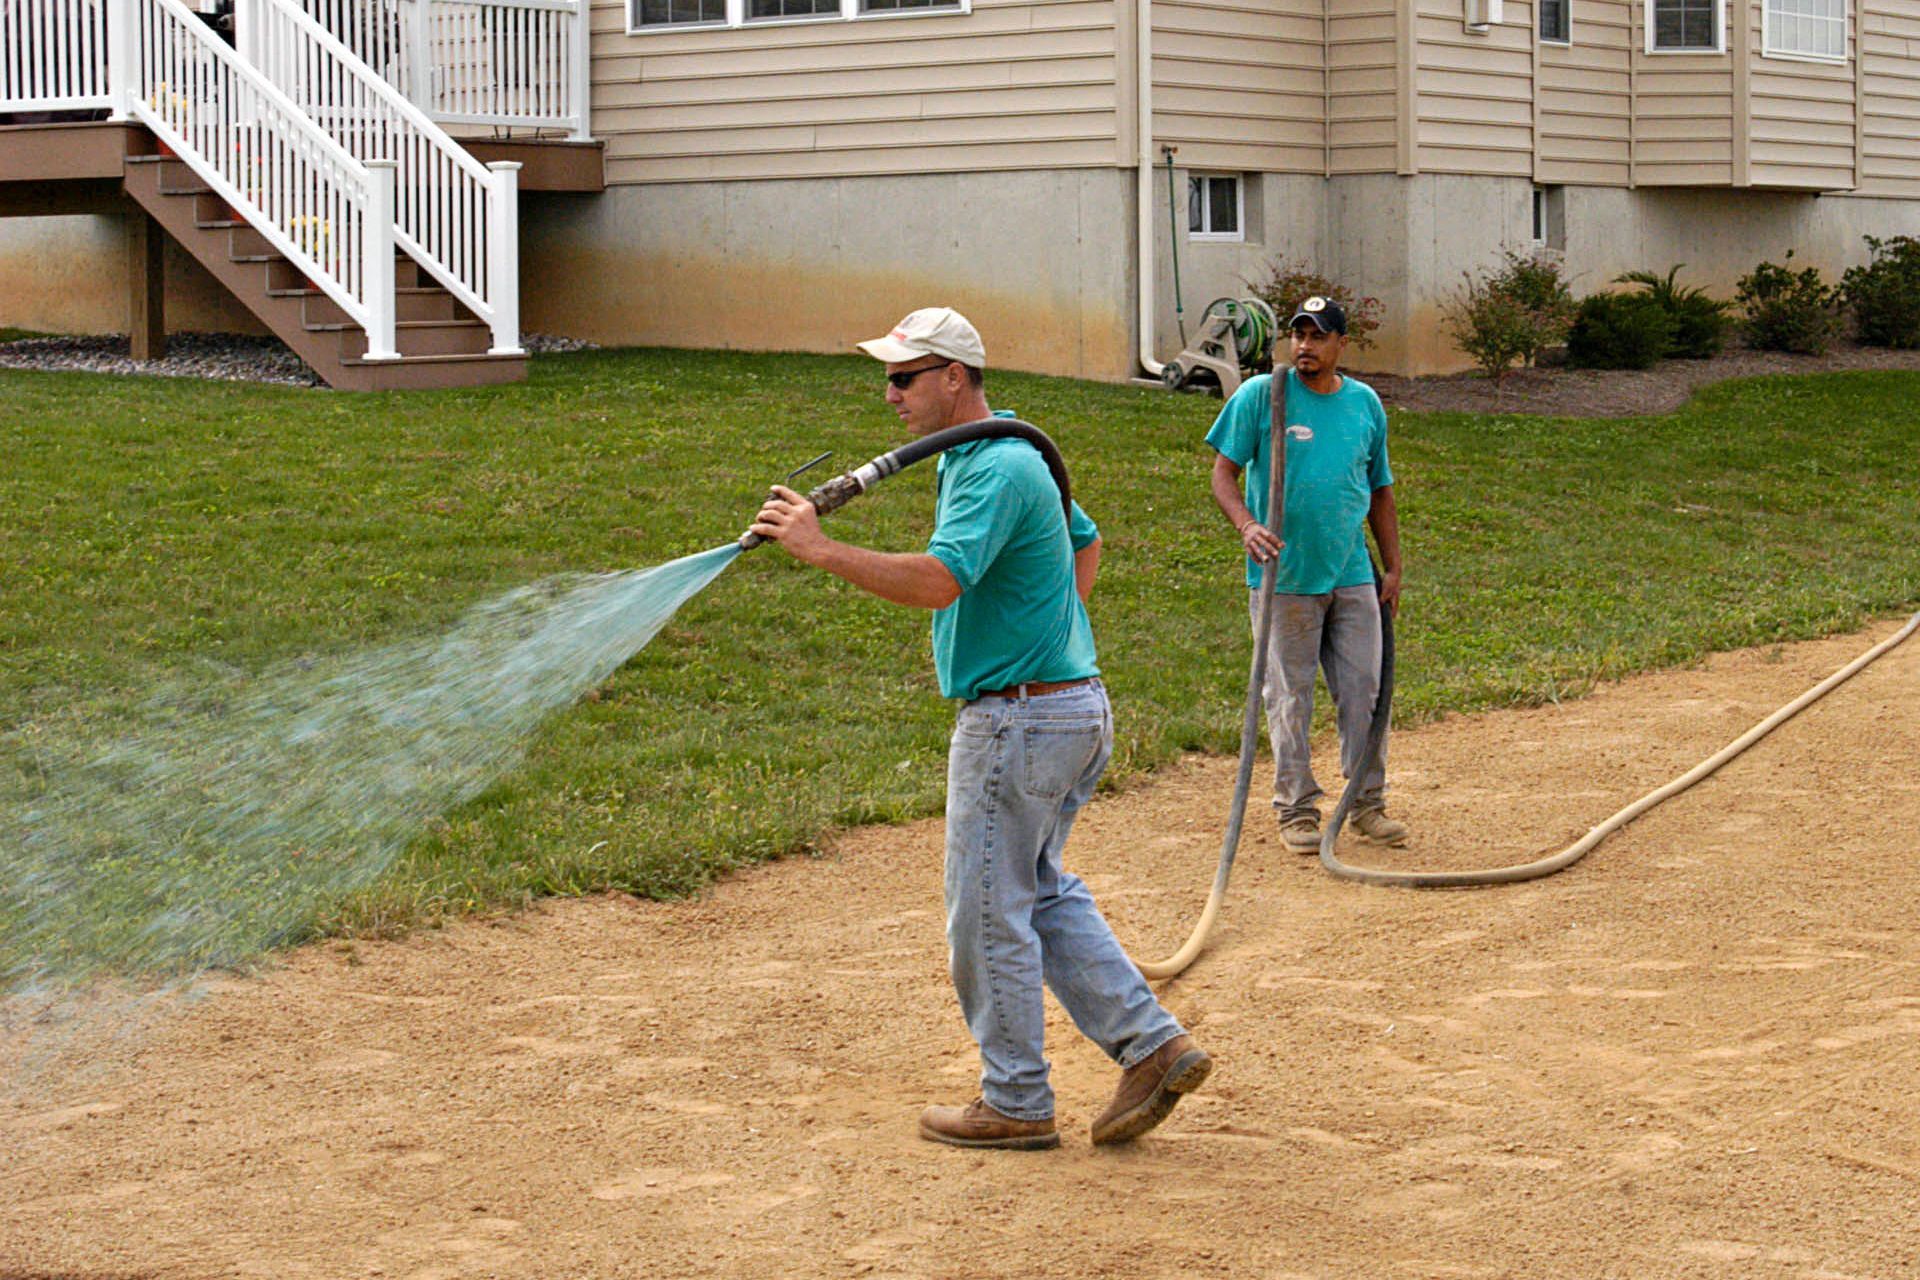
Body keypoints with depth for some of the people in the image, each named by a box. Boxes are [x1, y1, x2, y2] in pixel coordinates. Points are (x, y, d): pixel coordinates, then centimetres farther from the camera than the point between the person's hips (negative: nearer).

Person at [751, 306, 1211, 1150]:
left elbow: (938, 580, -32)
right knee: (1042, 896, 19)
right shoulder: (998, 457, 15)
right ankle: (1152, 1044, 15)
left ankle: (1016, 1105, 11)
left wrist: (820, 549, -30)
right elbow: (1086, 543, 28)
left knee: (990, 914, 1)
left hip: (1018, 717, -11)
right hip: (1075, 707, 11)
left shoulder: (996, 470, -19)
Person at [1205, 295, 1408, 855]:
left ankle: (1368, 802, 18)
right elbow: (1224, 472, -4)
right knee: (1289, 696, 2)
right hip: (1284, 576, -3)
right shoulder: (1260, 395, -3)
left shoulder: (1366, 404, 10)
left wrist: (1393, 567, 14)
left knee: (1365, 690, 6)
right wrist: (1247, 525, -22)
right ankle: (1297, 808, 12)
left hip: (1353, 577, 4)